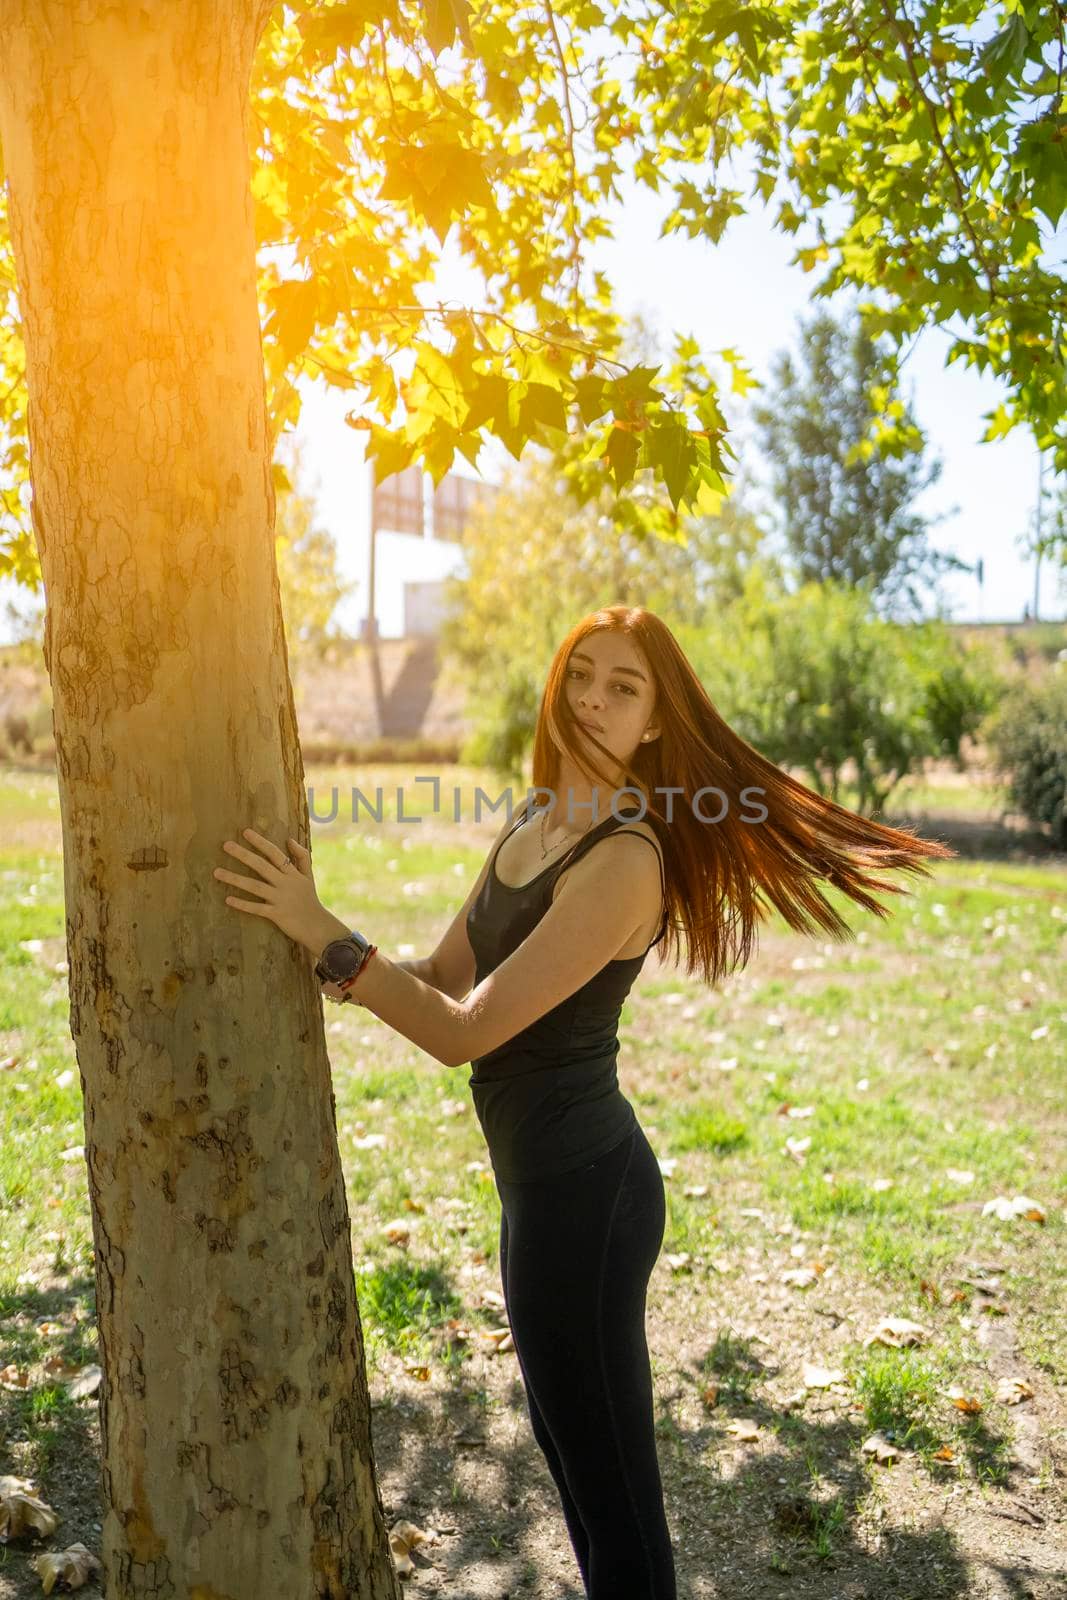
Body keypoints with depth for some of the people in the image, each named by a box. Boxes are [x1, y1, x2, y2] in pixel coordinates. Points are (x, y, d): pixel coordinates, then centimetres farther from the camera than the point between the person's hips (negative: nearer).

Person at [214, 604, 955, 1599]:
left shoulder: (625, 860, -23)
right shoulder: (530, 827, 5)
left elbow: (466, 1031, -26)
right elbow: (441, 976, 9)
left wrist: (326, 935, -27)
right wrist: (308, 936, -3)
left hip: (582, 1189, -9)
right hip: (545, 1179, 9)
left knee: (607, 1472, 11)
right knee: (563, 1432, 29)